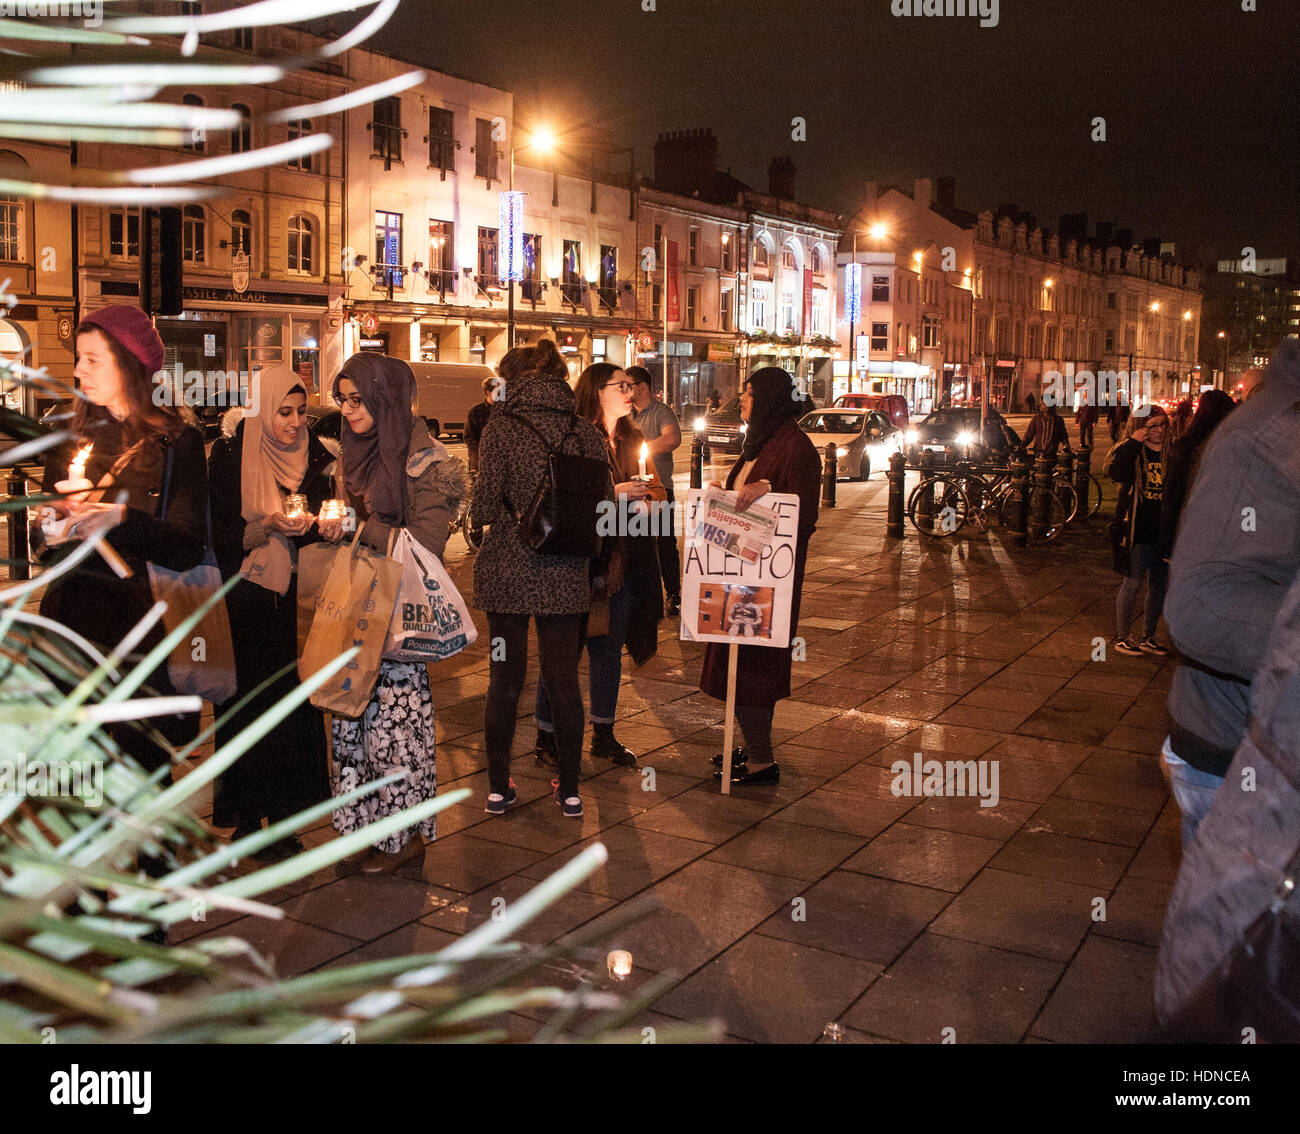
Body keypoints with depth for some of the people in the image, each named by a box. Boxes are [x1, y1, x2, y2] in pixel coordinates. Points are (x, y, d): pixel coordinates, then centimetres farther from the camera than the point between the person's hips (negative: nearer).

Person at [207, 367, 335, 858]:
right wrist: (269, 526, -21)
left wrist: (310, 524, -13)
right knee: (248, 700, -2)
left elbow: (317, 530, 8)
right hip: (245, 597, -2)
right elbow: (218, 536, -7)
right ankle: (246, 815, 11)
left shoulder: (314, 456, 4)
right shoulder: (230, 456, -5)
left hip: (296, 595, 2)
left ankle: (280, 814, 8)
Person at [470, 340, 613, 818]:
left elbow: (485, 507, -13)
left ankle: (498, 787, 19)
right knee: (564, 680, 11)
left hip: (507, 573, -2)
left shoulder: (500, 429, -9)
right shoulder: (586, 432, 0)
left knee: (505, 680, 11)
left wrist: (478, 508, 10)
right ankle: (569, 789, 19)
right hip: (566, 577, 2)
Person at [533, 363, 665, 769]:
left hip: (623, 563, 7)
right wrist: (614, 495, -21)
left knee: (610, 649, 14)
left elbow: (642, 500, 21)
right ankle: (548, 738, 15)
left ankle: (604, 736, 26)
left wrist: (650, 498, 0)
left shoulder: (632, 441, 12)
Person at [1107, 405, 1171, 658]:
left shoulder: (1171, 453, 8)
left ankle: (1148, 638, 22)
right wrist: (1133, 442, -25)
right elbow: (1117, 473, -26)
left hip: (1164, 531, 5)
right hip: (1137, 530, -5)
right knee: (1133, 583, -2)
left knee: (1160, 585, 9)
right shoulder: (1130, 452, -5)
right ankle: (1120, 637, 10)